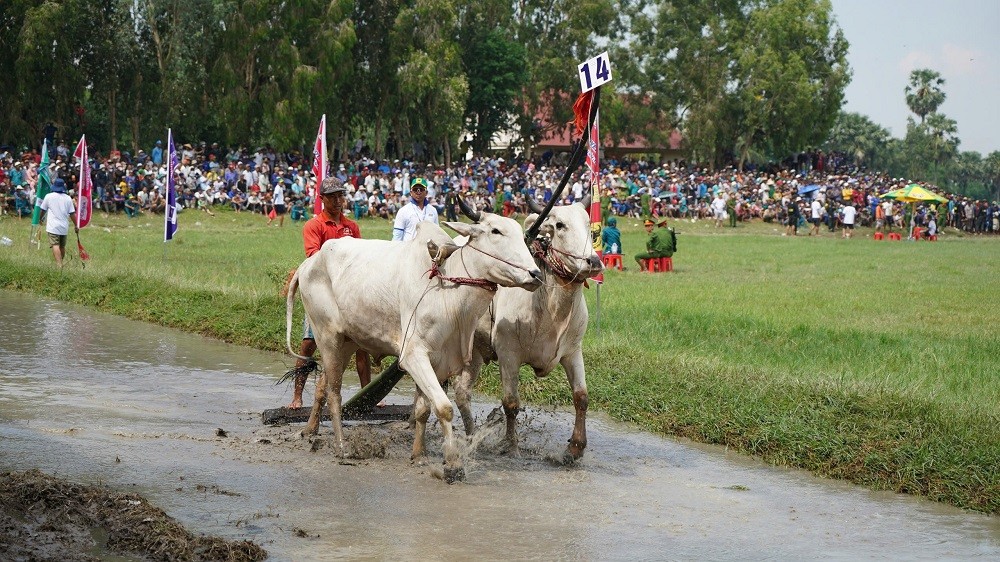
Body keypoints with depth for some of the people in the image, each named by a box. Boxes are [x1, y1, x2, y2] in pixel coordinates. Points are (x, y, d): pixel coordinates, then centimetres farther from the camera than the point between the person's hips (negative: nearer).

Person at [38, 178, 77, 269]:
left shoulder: (49, 196, -2)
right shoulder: (68, 198, 4)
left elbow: (43, 210, 8)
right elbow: (72, 213, 3)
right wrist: (76, 225, 12)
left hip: (53, 226, -4)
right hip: (64, 227, 4)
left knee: (55, 245, -13)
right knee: (62, 246, 17)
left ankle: (59, 265, -27)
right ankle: (60, 263, 28)